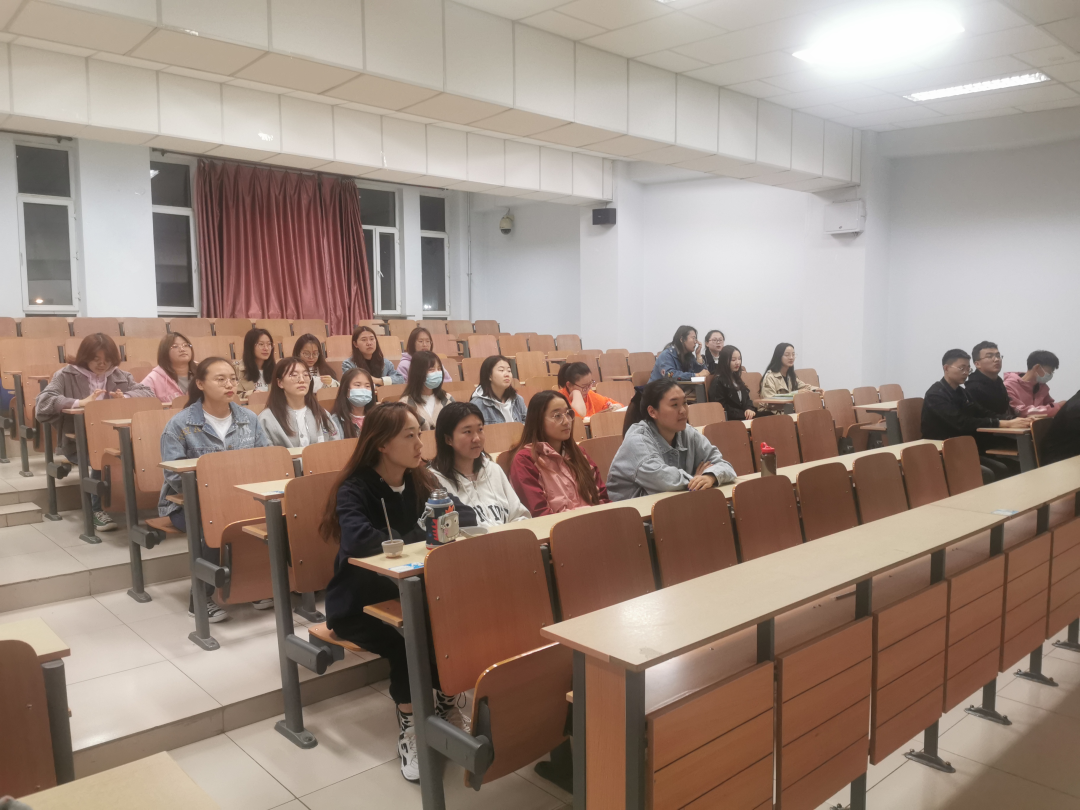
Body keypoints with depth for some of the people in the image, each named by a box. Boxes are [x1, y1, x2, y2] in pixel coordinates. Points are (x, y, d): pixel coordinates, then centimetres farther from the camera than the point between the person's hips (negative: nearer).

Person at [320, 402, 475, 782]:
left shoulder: (421, 479, 1)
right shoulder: (354, 489, -17)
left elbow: (466, 516, -5)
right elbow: (359, 540, -36)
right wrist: (422, 535, -27)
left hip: (407, 593, 5)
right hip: (357, 602, -5)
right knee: (406, 641, -31)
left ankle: (446, 700, -2)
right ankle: (409, 724, -10)